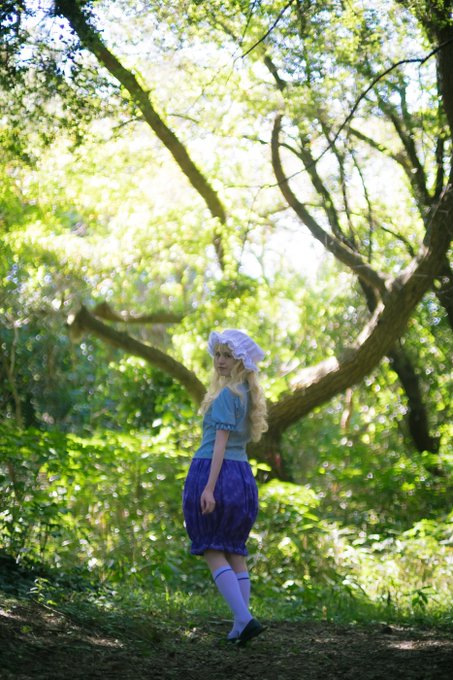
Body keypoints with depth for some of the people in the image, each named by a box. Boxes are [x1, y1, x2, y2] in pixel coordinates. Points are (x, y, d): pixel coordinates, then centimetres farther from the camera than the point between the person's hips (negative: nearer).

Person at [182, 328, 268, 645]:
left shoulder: (227, 394, -11)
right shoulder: (248, 394, 15)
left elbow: (220, 441, -17)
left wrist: (209, 487, -21)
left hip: (212, 473, -8)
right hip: (242, 475, 8)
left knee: (213, 552, -3)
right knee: (236, 552, 13)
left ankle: (245, 619, -15)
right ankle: (240, 627, 10)